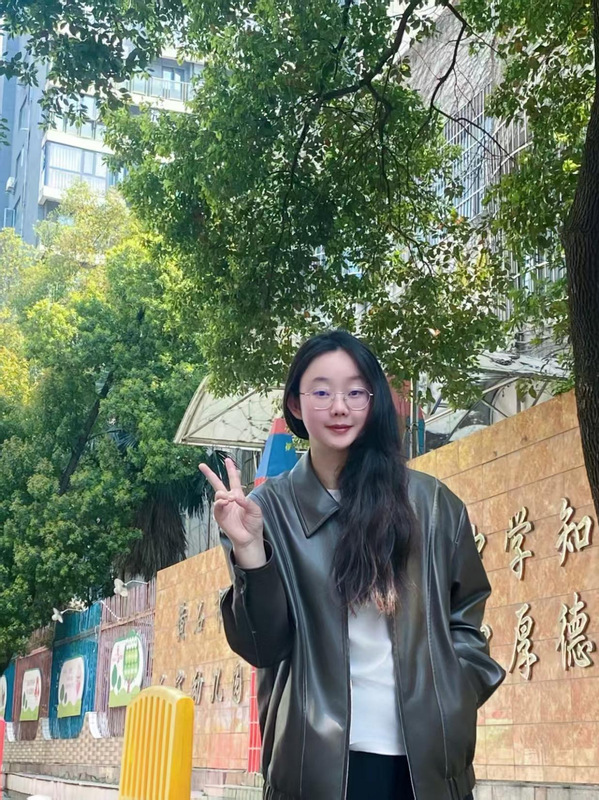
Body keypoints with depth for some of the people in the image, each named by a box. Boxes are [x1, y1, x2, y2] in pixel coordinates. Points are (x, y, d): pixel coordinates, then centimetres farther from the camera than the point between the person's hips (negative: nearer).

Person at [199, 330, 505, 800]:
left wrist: (452, 700, -2)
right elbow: (262, 647, -5)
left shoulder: (431, 502, 3)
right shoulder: (272, 507, -2)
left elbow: (466, 616, 11)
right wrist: (249, 549, -17)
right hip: (319, 755, -1)